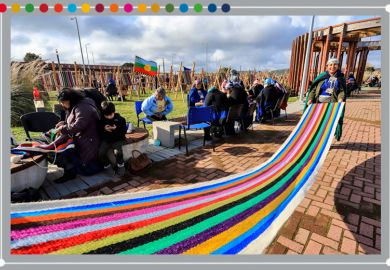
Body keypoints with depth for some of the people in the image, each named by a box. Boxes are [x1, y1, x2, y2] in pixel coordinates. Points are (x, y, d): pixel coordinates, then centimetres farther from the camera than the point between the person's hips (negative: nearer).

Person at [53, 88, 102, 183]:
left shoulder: (83, 108, -19)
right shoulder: (75, 107, 15)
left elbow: (78, 126, -28)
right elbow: (72, 122, 27)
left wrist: (62, 129, -15)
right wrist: (64, 123, 7)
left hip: (88, 143, -11)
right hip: (80, 140, 11)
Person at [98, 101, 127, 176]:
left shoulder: (120, 119, -4)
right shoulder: (102, 121, 5)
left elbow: (124, 131, -6)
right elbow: (99, 132, 9)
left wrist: (116, 129, -24)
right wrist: (104, 129, -13)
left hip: (118, 140, -3)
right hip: (106, 140, 4)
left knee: (117, 152, -29)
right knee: (101, 152, -17)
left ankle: (120, 164, -2)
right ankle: (106, 164, 11)